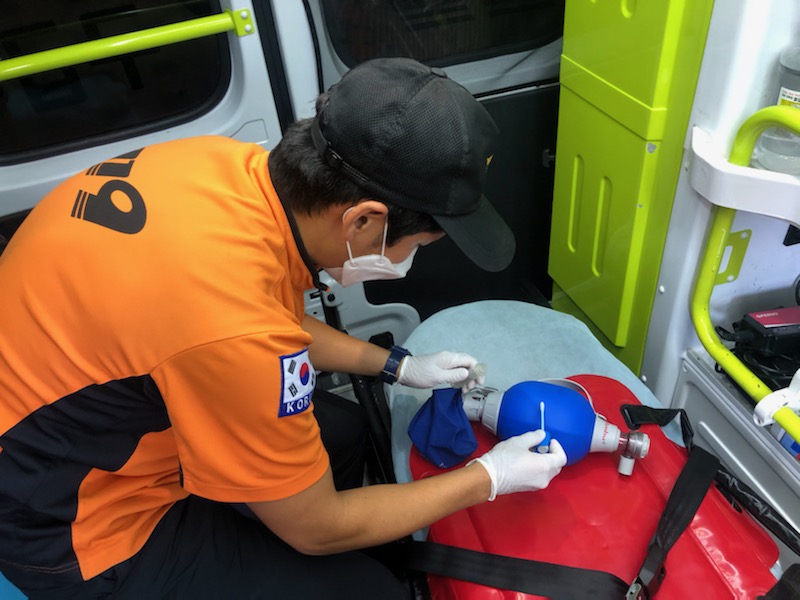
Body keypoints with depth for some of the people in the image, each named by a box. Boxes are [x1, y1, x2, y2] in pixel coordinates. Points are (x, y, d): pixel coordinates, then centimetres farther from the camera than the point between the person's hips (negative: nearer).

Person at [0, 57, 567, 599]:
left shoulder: (235, 165, -15)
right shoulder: (232, 330, -39)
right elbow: (317, 529, -18)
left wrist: (399, 365, 8)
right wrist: (489, 478, -9)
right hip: (79, 526, -7)